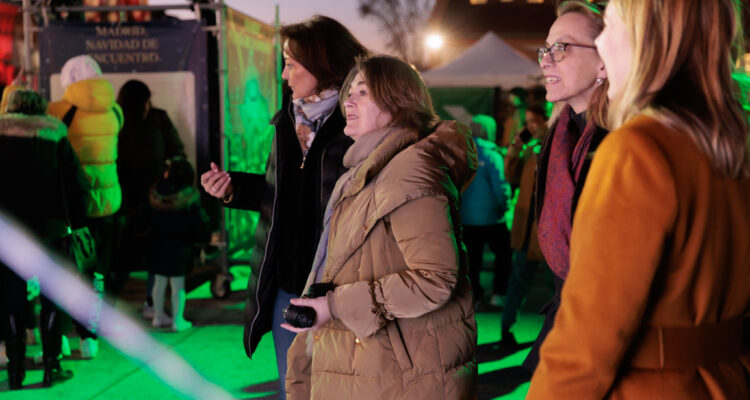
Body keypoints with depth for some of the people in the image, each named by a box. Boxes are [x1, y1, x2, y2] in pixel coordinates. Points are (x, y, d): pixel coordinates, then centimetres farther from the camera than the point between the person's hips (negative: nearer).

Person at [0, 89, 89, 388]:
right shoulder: (54, 136, -1)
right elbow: (78, 184, -4)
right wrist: (76, 222, 8)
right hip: (49, 228, -1)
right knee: (52, 298, 10)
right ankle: (51, 366, 10)